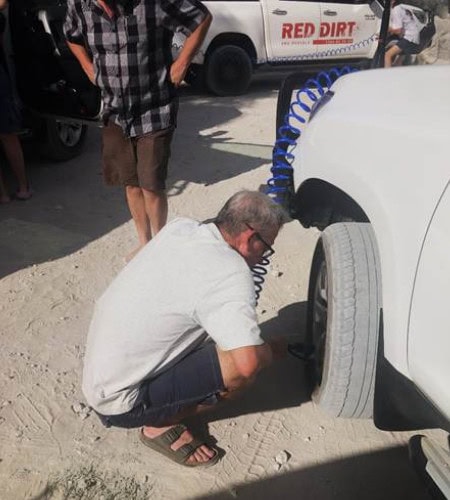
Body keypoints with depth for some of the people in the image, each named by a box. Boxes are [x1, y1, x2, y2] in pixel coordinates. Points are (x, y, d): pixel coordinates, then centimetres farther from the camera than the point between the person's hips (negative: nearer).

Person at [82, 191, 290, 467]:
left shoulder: (180, 227, -2)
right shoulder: (231, 273, -25)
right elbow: (247, 362, -33)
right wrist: (273, 349, -8)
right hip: (120, 401, -8)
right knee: (241, 367, -19)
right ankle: (160, 426, 1)